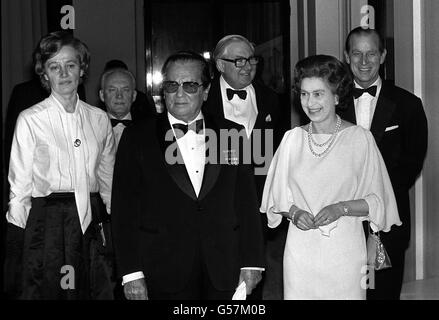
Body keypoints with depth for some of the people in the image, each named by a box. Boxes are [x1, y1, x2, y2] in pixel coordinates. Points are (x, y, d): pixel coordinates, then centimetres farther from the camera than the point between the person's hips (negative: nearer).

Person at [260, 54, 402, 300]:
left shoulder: (360, 138, -5)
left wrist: (341, 208, -16)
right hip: (300, 250, 2)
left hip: (345, 252, -2)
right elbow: (277, 196, 11)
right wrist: (294, 212, -8)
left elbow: (378, 201, -2)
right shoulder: (292, 139, 3)